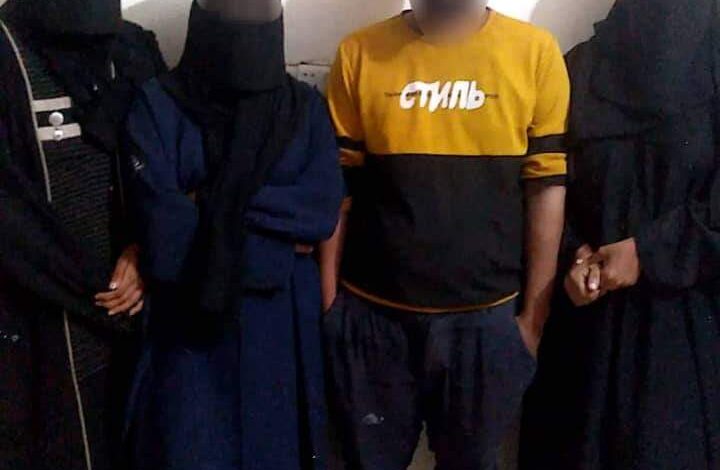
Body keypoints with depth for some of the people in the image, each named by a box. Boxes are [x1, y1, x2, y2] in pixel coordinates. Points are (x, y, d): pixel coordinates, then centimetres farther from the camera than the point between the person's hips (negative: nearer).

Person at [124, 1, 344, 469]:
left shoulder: (306, 107, 2)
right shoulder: (159, 106, -6)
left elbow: (325, 210, -11)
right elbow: (163, 239, -15)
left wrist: (216, 204, -15)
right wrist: (281, 244, -12)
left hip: (283, 324, 3)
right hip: (190, 325, -2)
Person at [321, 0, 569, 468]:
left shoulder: (535, 51, -3)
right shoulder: (359, 54, -2)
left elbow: (547, 187, -1)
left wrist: (533, 315, -1)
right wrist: (328, 302, 1)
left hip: (486, 318, 0)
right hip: (372, 315, 0)